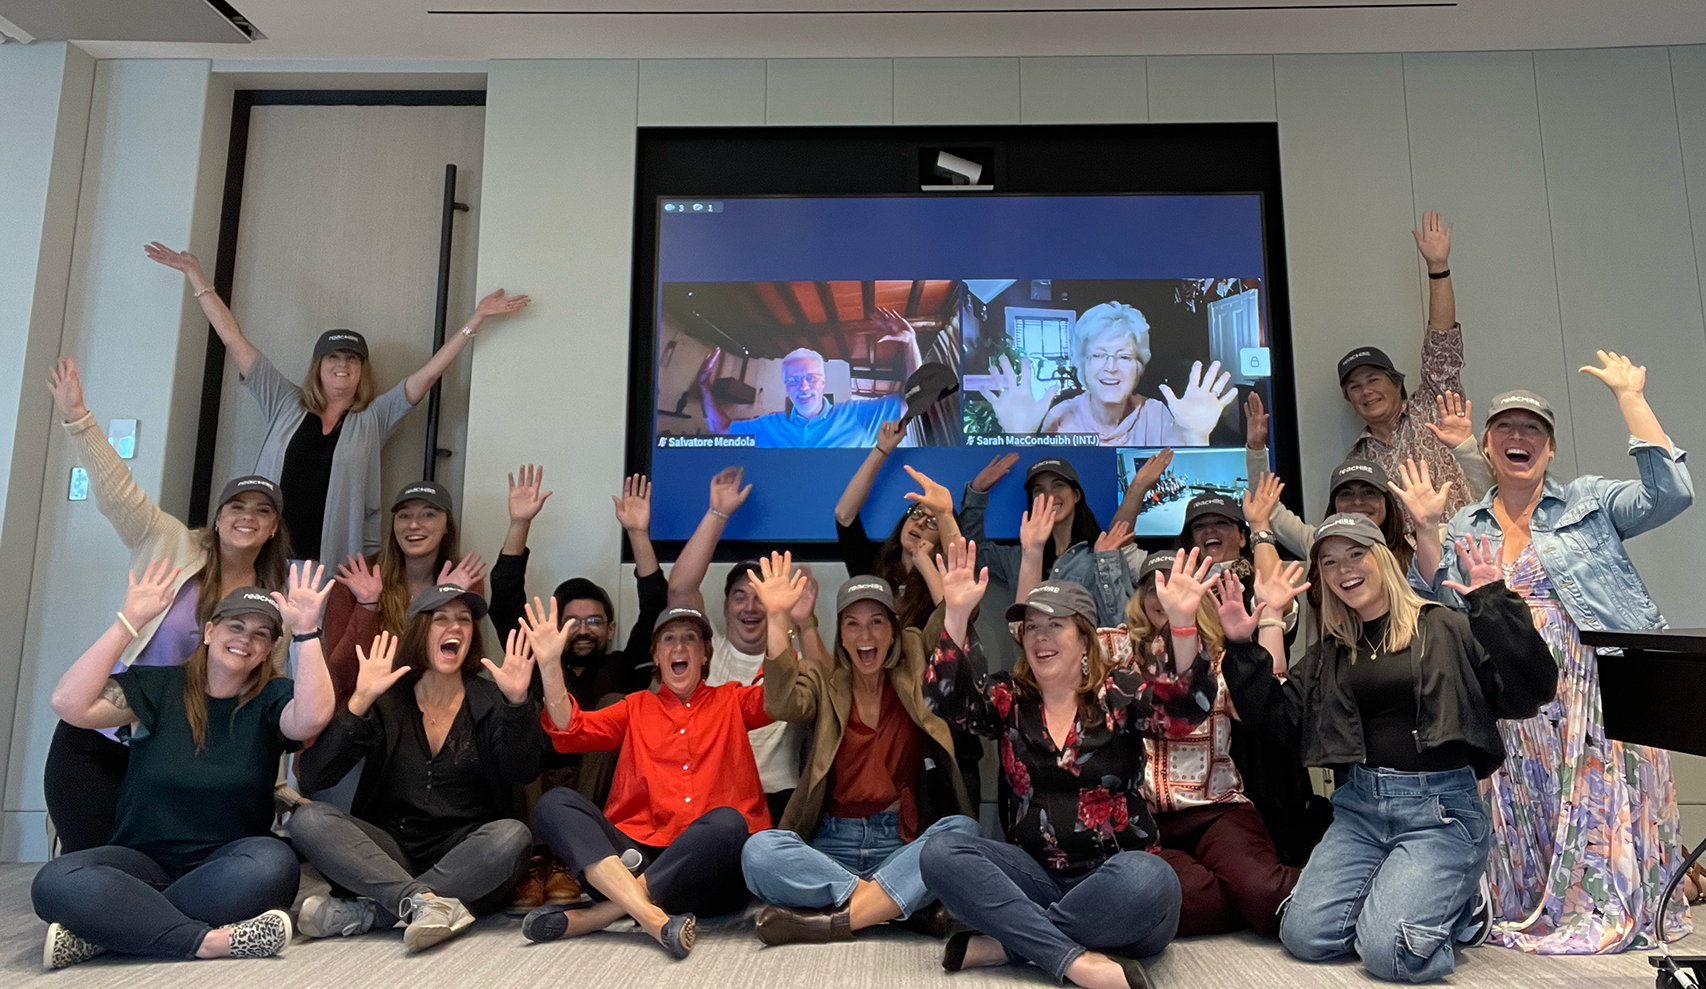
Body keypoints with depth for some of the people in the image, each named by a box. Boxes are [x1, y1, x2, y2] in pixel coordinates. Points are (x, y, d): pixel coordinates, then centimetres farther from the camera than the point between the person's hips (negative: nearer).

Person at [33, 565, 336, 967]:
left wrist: (307, 630, -27)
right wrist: (128, 622, -15)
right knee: (56, 882, -29)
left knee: (272, 863, -35)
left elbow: (313, 717, -22)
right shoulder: (157, 686, 4)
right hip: (141, 861, 1)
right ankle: (210, 941, -30)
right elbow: (70, 705, -12)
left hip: (225, 865, 0)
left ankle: (107, 929, -23)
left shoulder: (273, 697, 1)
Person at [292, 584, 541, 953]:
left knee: (513, 835, -31)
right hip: (389, 855, 1)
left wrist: (518, 703, -29)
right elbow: (314, 777, -8)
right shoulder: (386, 701, 2)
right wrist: (359, 701, -20)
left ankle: (364, 912, -26)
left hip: (464, 860, -1)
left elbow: (523, 773, -14)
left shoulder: (491, 701, 2)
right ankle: (427, 902, -35)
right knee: (309, 819, -21)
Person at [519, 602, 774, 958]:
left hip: (707, 869, -2)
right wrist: (550, 665, -7)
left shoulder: (730, 701, 17)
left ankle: (591, 917, -28)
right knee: (554, 803, -18)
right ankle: (652, 917, -36)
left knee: (727, 822, -34)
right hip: (634, 858, 2)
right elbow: (571, 732, 6)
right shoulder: (637, 707, 21)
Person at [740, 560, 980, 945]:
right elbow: (782, 705, -14)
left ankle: (832, 918, -27)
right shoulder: (821, 679, 7)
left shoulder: (913, 671, 10)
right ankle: (903, 906, -24)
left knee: (962, 830, -30)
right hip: (832, 842, 0)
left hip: (903, 840, 0)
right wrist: (777, 618, -24)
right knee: (758, 850, -29)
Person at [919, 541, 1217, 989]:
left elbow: (1189, 707, -18)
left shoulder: (1119, 695, 0)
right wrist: (956, 615, -26)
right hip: (1035, 876, 3)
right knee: (940, 851, -21)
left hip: (1114, 878, -2)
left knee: (1147, 879, -36)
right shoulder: (1009, 699, 5)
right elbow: (947, 701, -13)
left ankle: (1003, 943, -22)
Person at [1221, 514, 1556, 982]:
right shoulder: (1329, 653, 13)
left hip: (1440, 806, -4)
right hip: (1360, 804, 4)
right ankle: (1387, 898, 16)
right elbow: (1278, 722, 7)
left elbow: (1531, 692, -10)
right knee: (1304, 936, -10)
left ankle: (1457, 907, 11)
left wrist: (1495, 604, -20)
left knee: (1387, 950, -20)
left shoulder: (1444, 628, 0)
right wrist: (1244, 649, -2)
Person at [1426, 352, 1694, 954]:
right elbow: (1447, 615, 9)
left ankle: (1614, 912, 21)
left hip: (1601, 695, -2)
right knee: (1530, 827, 6)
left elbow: (1672, 494, -11)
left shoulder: (1589, 503, 7)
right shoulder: (1463, 527, 13)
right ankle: (1539, 913, 25)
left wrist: (1630, 398, -9)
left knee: (1606, 821, 0)